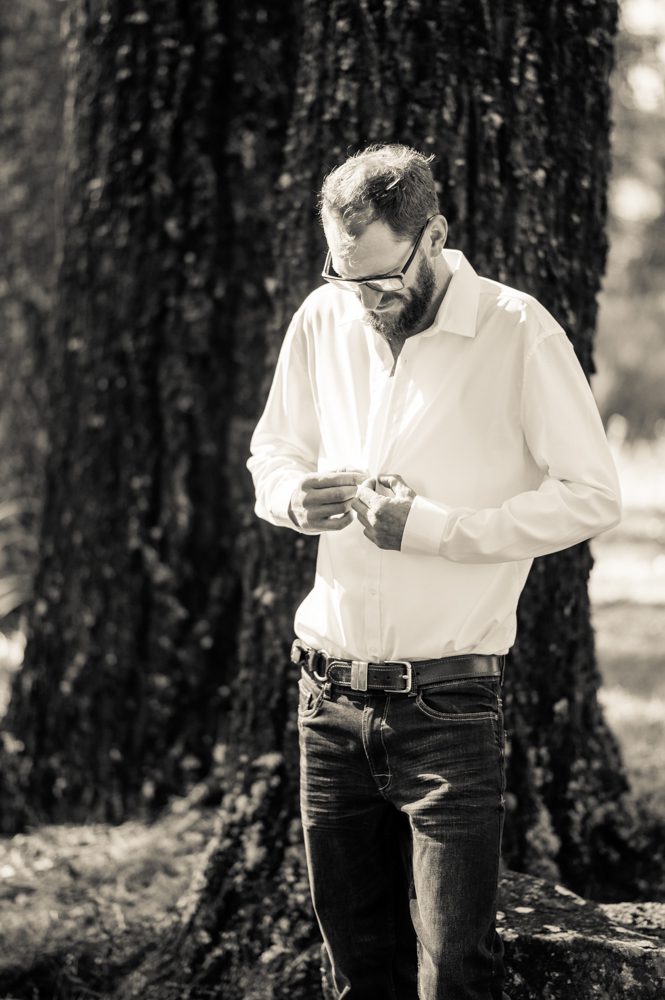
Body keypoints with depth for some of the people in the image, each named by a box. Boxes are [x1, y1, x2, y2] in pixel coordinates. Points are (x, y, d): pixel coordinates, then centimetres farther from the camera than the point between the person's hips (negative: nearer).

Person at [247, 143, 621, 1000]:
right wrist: (297, 497, -7)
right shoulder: (322, 320, 6)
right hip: (330, 695, 5)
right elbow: (269, 457, 18)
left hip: (447, 703, -5)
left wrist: (434, 525, -17)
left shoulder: (516, 332, -9)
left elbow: (591, 497, -10)